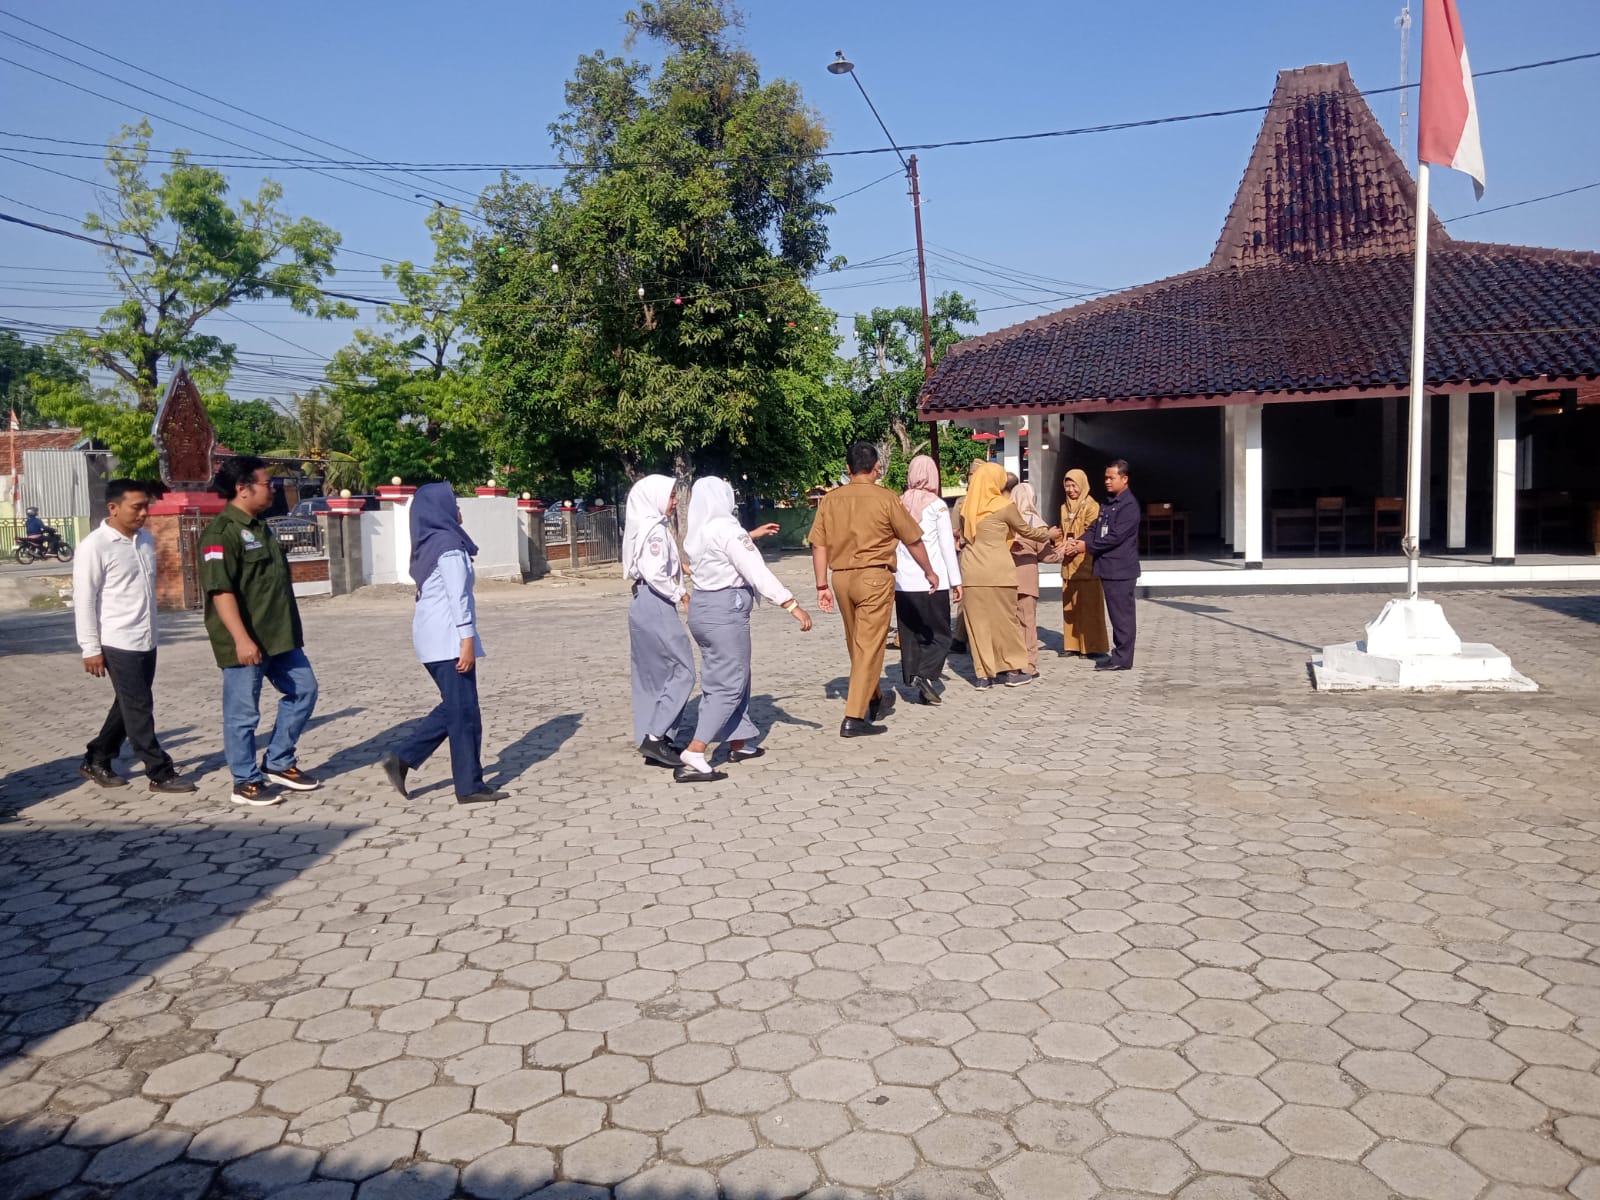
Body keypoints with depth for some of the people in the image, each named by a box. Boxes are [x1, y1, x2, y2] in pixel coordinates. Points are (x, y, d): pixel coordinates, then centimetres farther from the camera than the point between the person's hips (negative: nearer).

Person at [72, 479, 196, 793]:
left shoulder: (146, 539, 9)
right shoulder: (94, 547, -12)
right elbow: (83, 600, -12)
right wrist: (91, 649, -12)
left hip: (146, 641, 8)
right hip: (118, 643, -8)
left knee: (129, 707, 16)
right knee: (139, 708, -1)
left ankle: (96, 761, 31)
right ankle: (160, 773, 6)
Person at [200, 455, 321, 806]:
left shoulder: (259, 527, 15)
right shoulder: (221, 532, -15)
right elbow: (221, 591, -22)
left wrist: (293, 628, 25)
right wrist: (241, 638, -27)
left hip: (280, 637, 9)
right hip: (246, 643, -9)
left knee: (303, 690, 12)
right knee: (243, 713, 2)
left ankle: (278, 764, 24)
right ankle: (246, 782, 14)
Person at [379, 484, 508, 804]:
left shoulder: (428, 544, 14)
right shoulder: (448, 544, -13)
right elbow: (457, 596, -18)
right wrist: (467, 639, -20)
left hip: (432, 635, 9)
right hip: (448, 636, -9)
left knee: (453, 707, 17)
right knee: (464, 711, -2)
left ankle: (402, 759, 12)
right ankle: (470, 787, 4)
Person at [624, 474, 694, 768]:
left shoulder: (649, 527, 14)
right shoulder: (655, 530, -15)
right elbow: (655, 574, -22)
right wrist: (679, 594, -10)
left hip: (646, 605, 10)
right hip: (656, 606, -10)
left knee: (653, 675, 13)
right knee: (682, 671, -6)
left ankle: (651, 737, 18)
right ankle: (655, 736, -8)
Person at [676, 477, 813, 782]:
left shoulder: (700, 531, 10)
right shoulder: (726, 528, -16)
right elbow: (757, 572, -21)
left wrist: (751, 537, 43)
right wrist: (793, 605, -22)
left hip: (703, 607, 9)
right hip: (724, 611, -9)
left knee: (736, 678, 20)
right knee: (729, 686, -7)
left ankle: (739, 744, 29)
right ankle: (693, 756, -16)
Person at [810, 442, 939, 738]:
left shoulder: (830, 500, 3)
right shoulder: (885, 498, -6)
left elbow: (819, 546, 1)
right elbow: (913, 540, 1)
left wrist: (822, 586, 7)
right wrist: (929, 572, 15)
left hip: (841, 577, 5)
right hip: (874, 576, -5)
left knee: (856, 644, 19)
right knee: (869, 646, -2)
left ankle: (871, 700, 38)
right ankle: (854, 718, -7)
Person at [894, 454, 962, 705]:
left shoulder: (899, 504, 6)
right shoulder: (937, 505, -4)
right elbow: (947, 545, -4)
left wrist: (892, 573, 14)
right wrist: (956, 581, 0)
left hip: (903, 582, 4)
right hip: (933, 582, -4)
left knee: (910, 636, 10)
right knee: (939, 635, 4)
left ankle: (915, 681, 10)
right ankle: (925, 675, -15)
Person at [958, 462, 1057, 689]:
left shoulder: (968, 507, 9)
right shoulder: (1004, 506, -4)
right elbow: (1026, 530, 8)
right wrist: (1049, 534, 25)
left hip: (970, 572, 4)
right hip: (997, 571, -4)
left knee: (977, 622, 7)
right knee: (1004, 620, 6)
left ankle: (983, 673, 9)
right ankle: (1013, 670, 13)